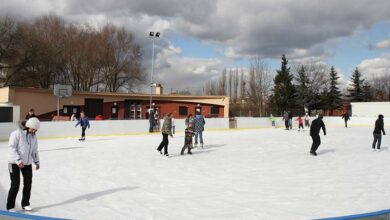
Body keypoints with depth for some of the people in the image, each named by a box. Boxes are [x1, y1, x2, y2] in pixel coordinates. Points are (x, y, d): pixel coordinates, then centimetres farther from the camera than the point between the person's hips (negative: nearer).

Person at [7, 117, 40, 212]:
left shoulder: (33, 136, 4)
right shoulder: (17, 134, -17)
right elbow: (12, 148, -20)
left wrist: (36, 161, 8)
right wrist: (18, 160, -25)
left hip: (27, 163, 6)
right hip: (15, 163, -6)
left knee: (28, 183, 9)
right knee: (15, 185, -4)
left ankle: (25, 204, 24)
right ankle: (10, 206, 10)